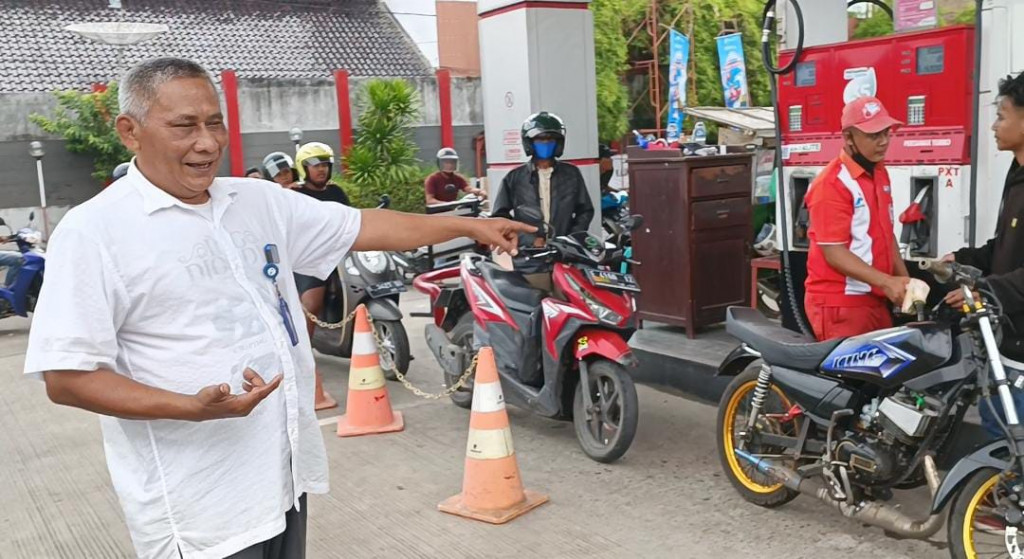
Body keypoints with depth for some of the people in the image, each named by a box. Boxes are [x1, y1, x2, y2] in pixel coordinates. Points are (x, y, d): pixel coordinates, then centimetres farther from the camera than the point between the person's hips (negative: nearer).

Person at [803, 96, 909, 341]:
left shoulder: (880, 173, 13)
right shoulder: (832, 183, -16)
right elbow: (834, 253, -19)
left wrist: (904, 280, 11)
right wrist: (886, 282, -24)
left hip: (875, 299, 9)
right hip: (841, 304, -9)